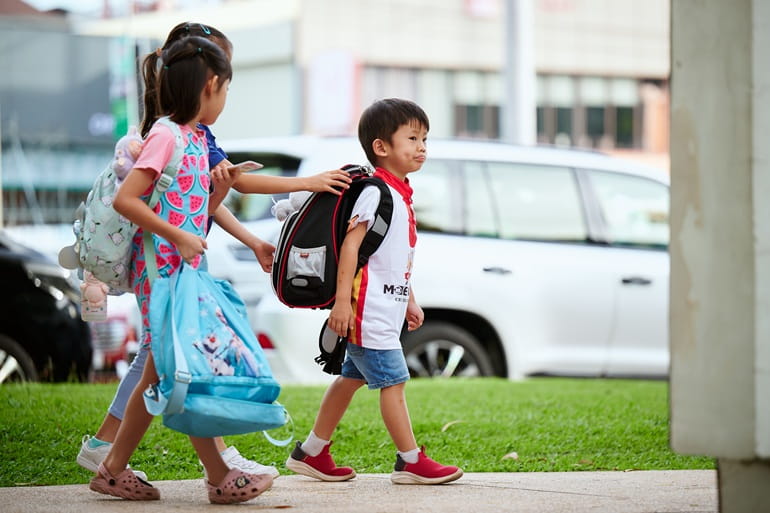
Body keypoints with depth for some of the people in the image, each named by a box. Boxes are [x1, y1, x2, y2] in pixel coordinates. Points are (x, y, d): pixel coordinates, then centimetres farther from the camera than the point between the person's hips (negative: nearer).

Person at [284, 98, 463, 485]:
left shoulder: (401, 195, 15)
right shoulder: (376, 192, -15)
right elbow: (350, 244, -21)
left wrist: (409, 301, 26)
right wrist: (342, 300, -26)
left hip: (386, 310, 10)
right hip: (369, 308, -10)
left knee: (351, 378, 14)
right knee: (393, 381, -5)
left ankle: (310, 453, 21)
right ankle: (411, 461, 2)